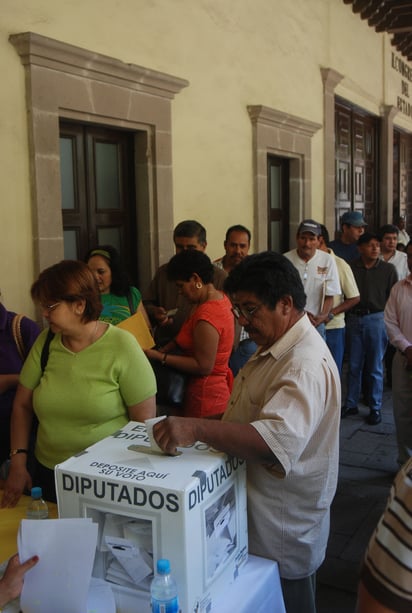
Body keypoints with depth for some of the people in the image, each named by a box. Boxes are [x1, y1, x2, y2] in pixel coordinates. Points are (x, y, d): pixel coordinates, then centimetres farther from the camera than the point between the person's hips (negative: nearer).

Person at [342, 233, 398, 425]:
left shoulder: (388, 269, 0)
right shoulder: (351, 268, 2)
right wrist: (346, 318, 1)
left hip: (376, 319, -2)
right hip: (354, 319, 2)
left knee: (375, 367, 5)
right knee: (354, 365, 10)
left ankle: (375, 408, 16)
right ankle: (351, 404, 22)